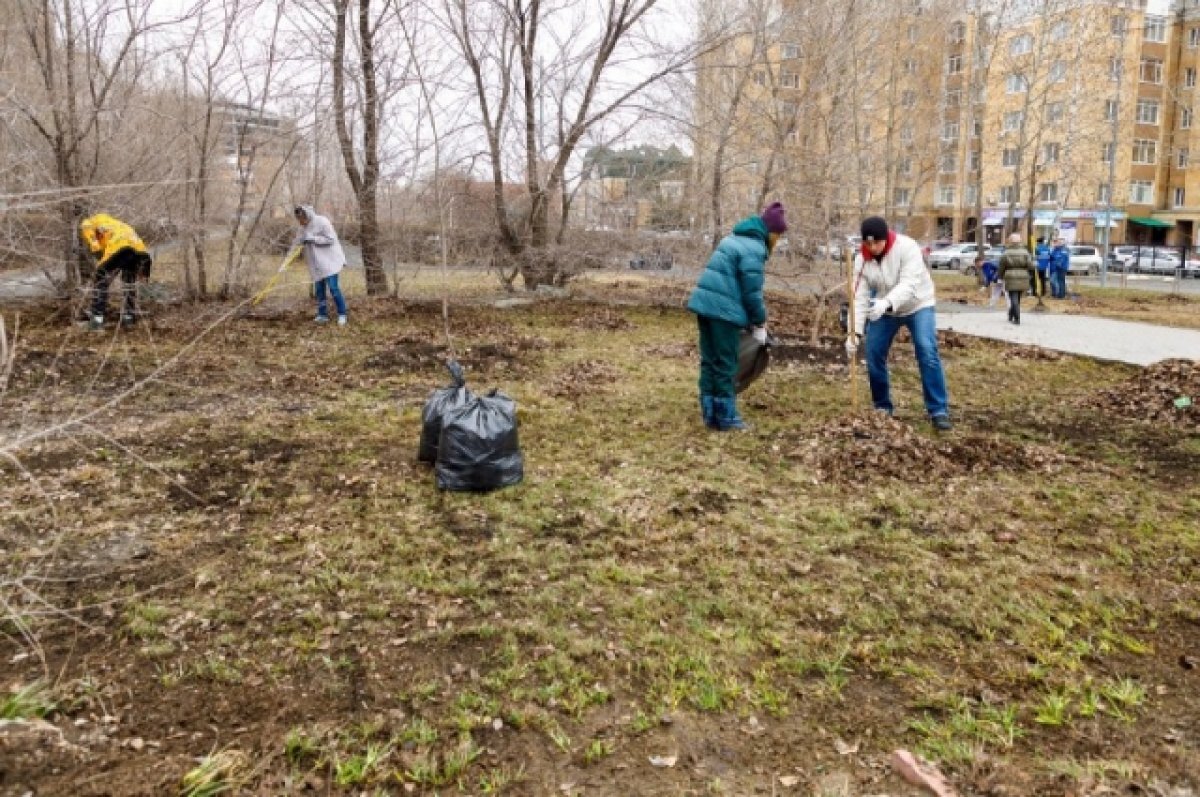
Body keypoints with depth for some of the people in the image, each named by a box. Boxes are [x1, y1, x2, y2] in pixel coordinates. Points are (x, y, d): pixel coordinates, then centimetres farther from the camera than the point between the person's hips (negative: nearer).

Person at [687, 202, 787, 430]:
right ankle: (726, 417, 9)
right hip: (724, 309, -9)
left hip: (705, 304, 9)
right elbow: (752, 292, -13)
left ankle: (710, 413, 18)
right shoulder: (754, 248, -12)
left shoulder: (735, 238, 18)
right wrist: (760, 324, 0)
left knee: (709, 361, 12)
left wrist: (755, 319, 20)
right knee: (725, 364, 1)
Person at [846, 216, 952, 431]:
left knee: (927, 353, -18)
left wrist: (886, 303, -54)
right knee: (874, 355, -1)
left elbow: (909, 284, -36)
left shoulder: (907, 247, -26)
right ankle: (882, 407, 18)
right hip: (883, 310, 4)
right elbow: (860, 297, -14)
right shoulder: (861, 260, -13)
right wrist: (855, 331, -23)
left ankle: (939, 411, -14)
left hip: (917, 305, -4)